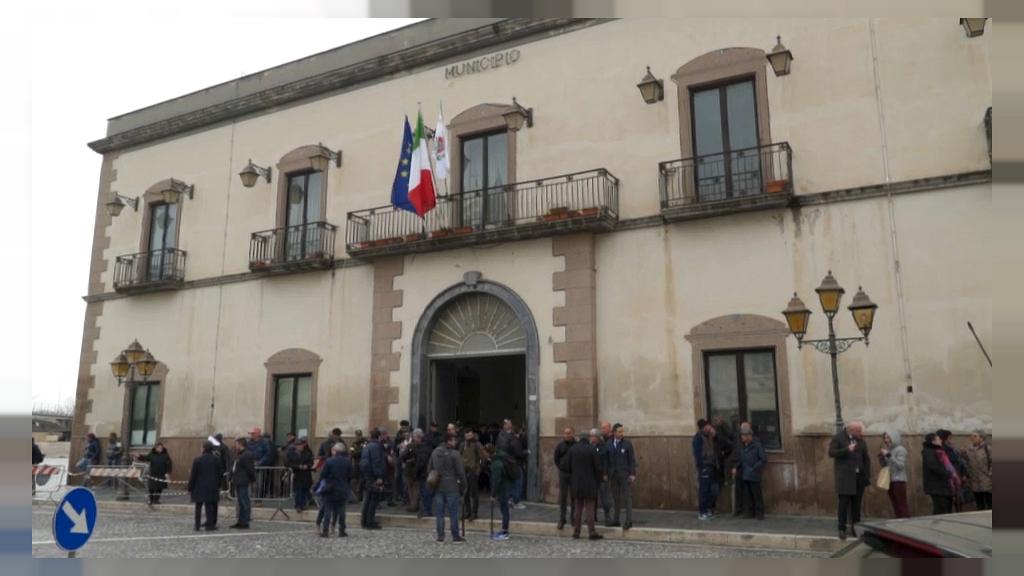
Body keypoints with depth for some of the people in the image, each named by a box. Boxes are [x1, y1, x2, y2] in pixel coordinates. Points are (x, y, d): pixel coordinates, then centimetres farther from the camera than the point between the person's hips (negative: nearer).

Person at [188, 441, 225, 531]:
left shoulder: (197, 459, -9)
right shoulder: (216, 459, -3)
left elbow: (193, 475, -6)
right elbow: (220, 473, 2)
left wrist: (190, 487, 2)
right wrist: (218, 485, 12)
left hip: (199, 487, -1)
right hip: (212, 487, 1)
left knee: (198, 507, 11)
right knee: (209, 506, 6)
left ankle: (197, 525, 12)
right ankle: (210, 525, 2)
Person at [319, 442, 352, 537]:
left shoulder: (329, 461, -14)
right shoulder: (348, 462, -3)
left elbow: (322, 475, -10)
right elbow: (350, 477, 3)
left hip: (330, 490, -2)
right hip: (342, 490, 3)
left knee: (328, 511, 4)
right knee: (340, 510, 8)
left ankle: (325, 531, 4)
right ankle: (341, 531, 9)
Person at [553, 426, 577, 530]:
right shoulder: (560, 446, 3)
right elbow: (556, 459, 13)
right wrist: (560, 468, 7)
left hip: (574, 475, -2)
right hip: (563, 474, 2)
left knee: (573, 497, 4)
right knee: (562, 497, 3)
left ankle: (573, 518, 15)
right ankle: (561, 519, 9)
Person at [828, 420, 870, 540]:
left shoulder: (861, 440, 7)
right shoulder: (838, 438, -5)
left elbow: (866, 458, 11)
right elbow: (831, 453, -11)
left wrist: (867, 476, 6)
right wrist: (846, 450, -23)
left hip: (859, 476, 4)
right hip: (845, 476, -4)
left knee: (856, 503, 5)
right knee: (844, 502, -5)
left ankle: (855, 528, 15)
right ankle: (842, 529, 2)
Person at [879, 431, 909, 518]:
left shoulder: (900, 449, -8)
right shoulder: (889, 449, 13)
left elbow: (900, 465, -18)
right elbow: (883, 465, 18)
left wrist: (888, 455, -22)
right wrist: (881, 456, 1)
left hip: (899, 481, -7)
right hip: (890, 480, 7)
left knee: (902, 505, -8)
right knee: (895, 505, 9)